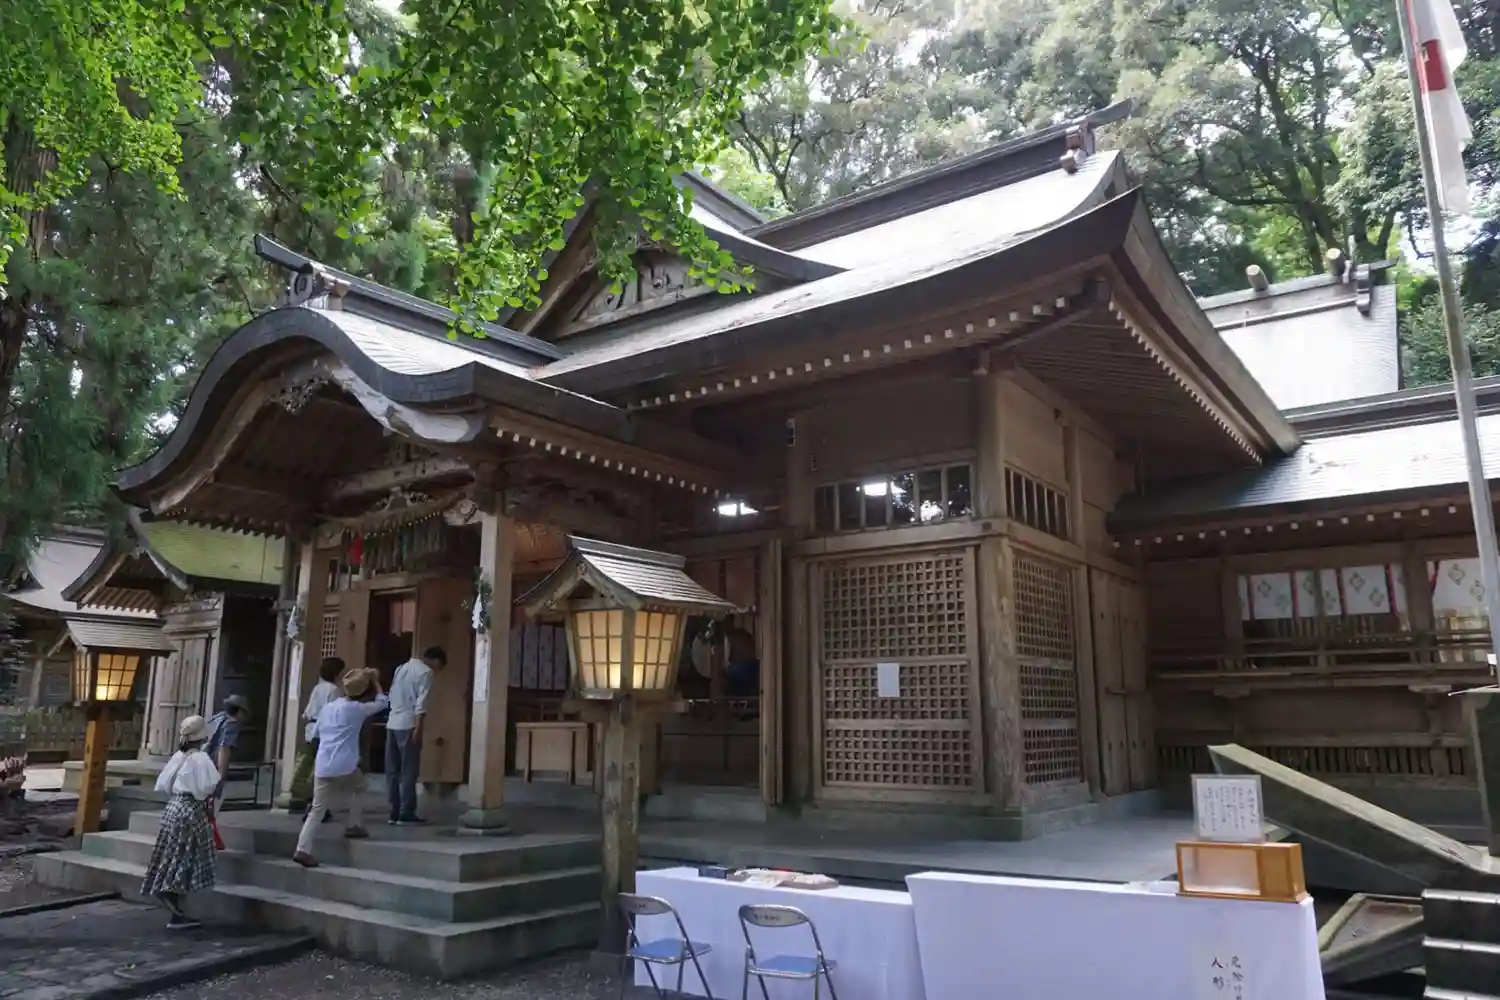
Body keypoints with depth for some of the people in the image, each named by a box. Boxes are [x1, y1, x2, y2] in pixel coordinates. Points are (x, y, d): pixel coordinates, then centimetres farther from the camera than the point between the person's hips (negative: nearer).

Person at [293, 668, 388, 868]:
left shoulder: (328, 707, 17)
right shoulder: (358, 709, 0)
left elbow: (315, 732, 27)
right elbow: (383, 702, 11)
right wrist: (376, 682, 22)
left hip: (322, 767, 5)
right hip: (345, 766, -5)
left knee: (317, 810, 5)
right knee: (359, 787, 26)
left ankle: (303, 850, -6)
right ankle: (353, 825, 21)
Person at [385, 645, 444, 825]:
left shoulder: (402, 667, 18)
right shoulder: (425, 672, -6)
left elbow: (392, 695, 19)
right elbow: (421, 703, -14)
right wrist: (418, 728, -16)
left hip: (392, 724, 8)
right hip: (408, 725, -8)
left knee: (393, 771, 8)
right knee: (408, 772, -2)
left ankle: (395, 812, 11)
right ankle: (406, 813, -1)